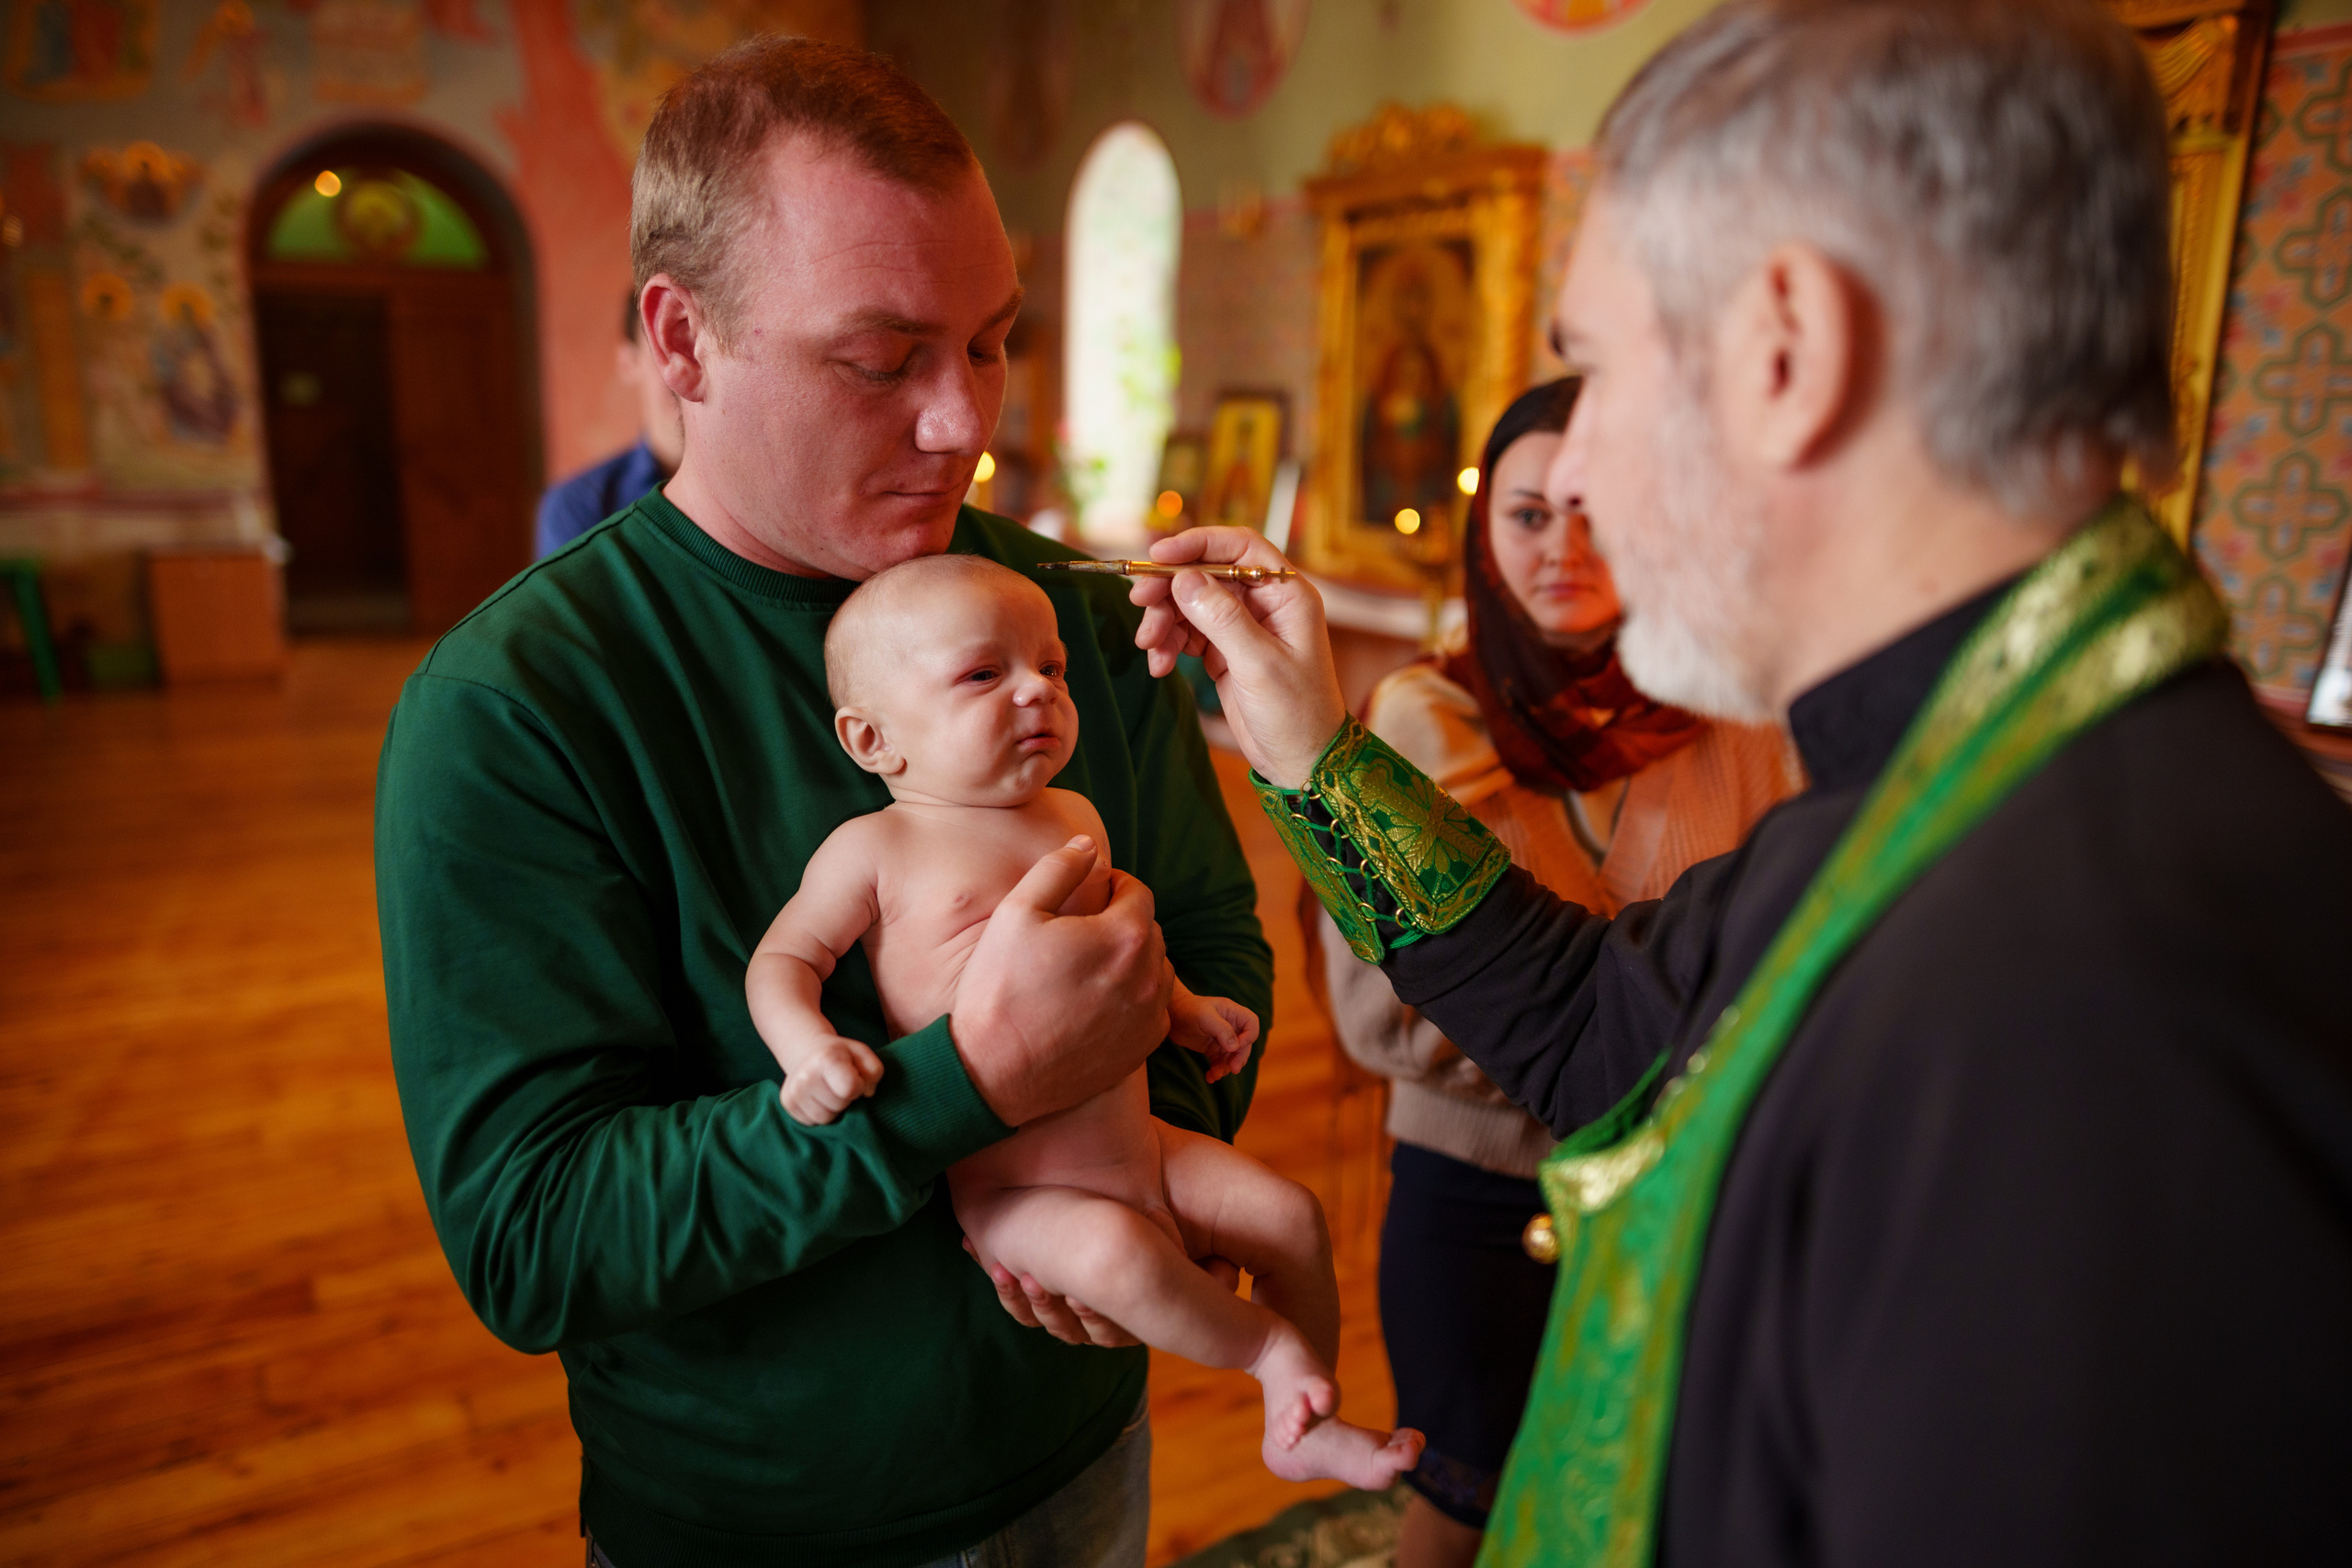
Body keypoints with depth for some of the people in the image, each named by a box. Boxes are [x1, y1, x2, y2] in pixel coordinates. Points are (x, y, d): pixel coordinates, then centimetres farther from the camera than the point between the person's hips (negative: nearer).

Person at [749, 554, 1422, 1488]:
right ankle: (1273, 1348, -6)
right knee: (1114, 1252, -33)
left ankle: (1306, 1424, 22)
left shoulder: (1074, 817, 8)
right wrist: (810, 1049, -26)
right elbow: (783, 960, -7)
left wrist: (1181, 1008, 12)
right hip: (1007, 1188, -6)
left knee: (1292, 1212, 2)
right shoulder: (874, 847, -9)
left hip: (1140, 1148, 7)